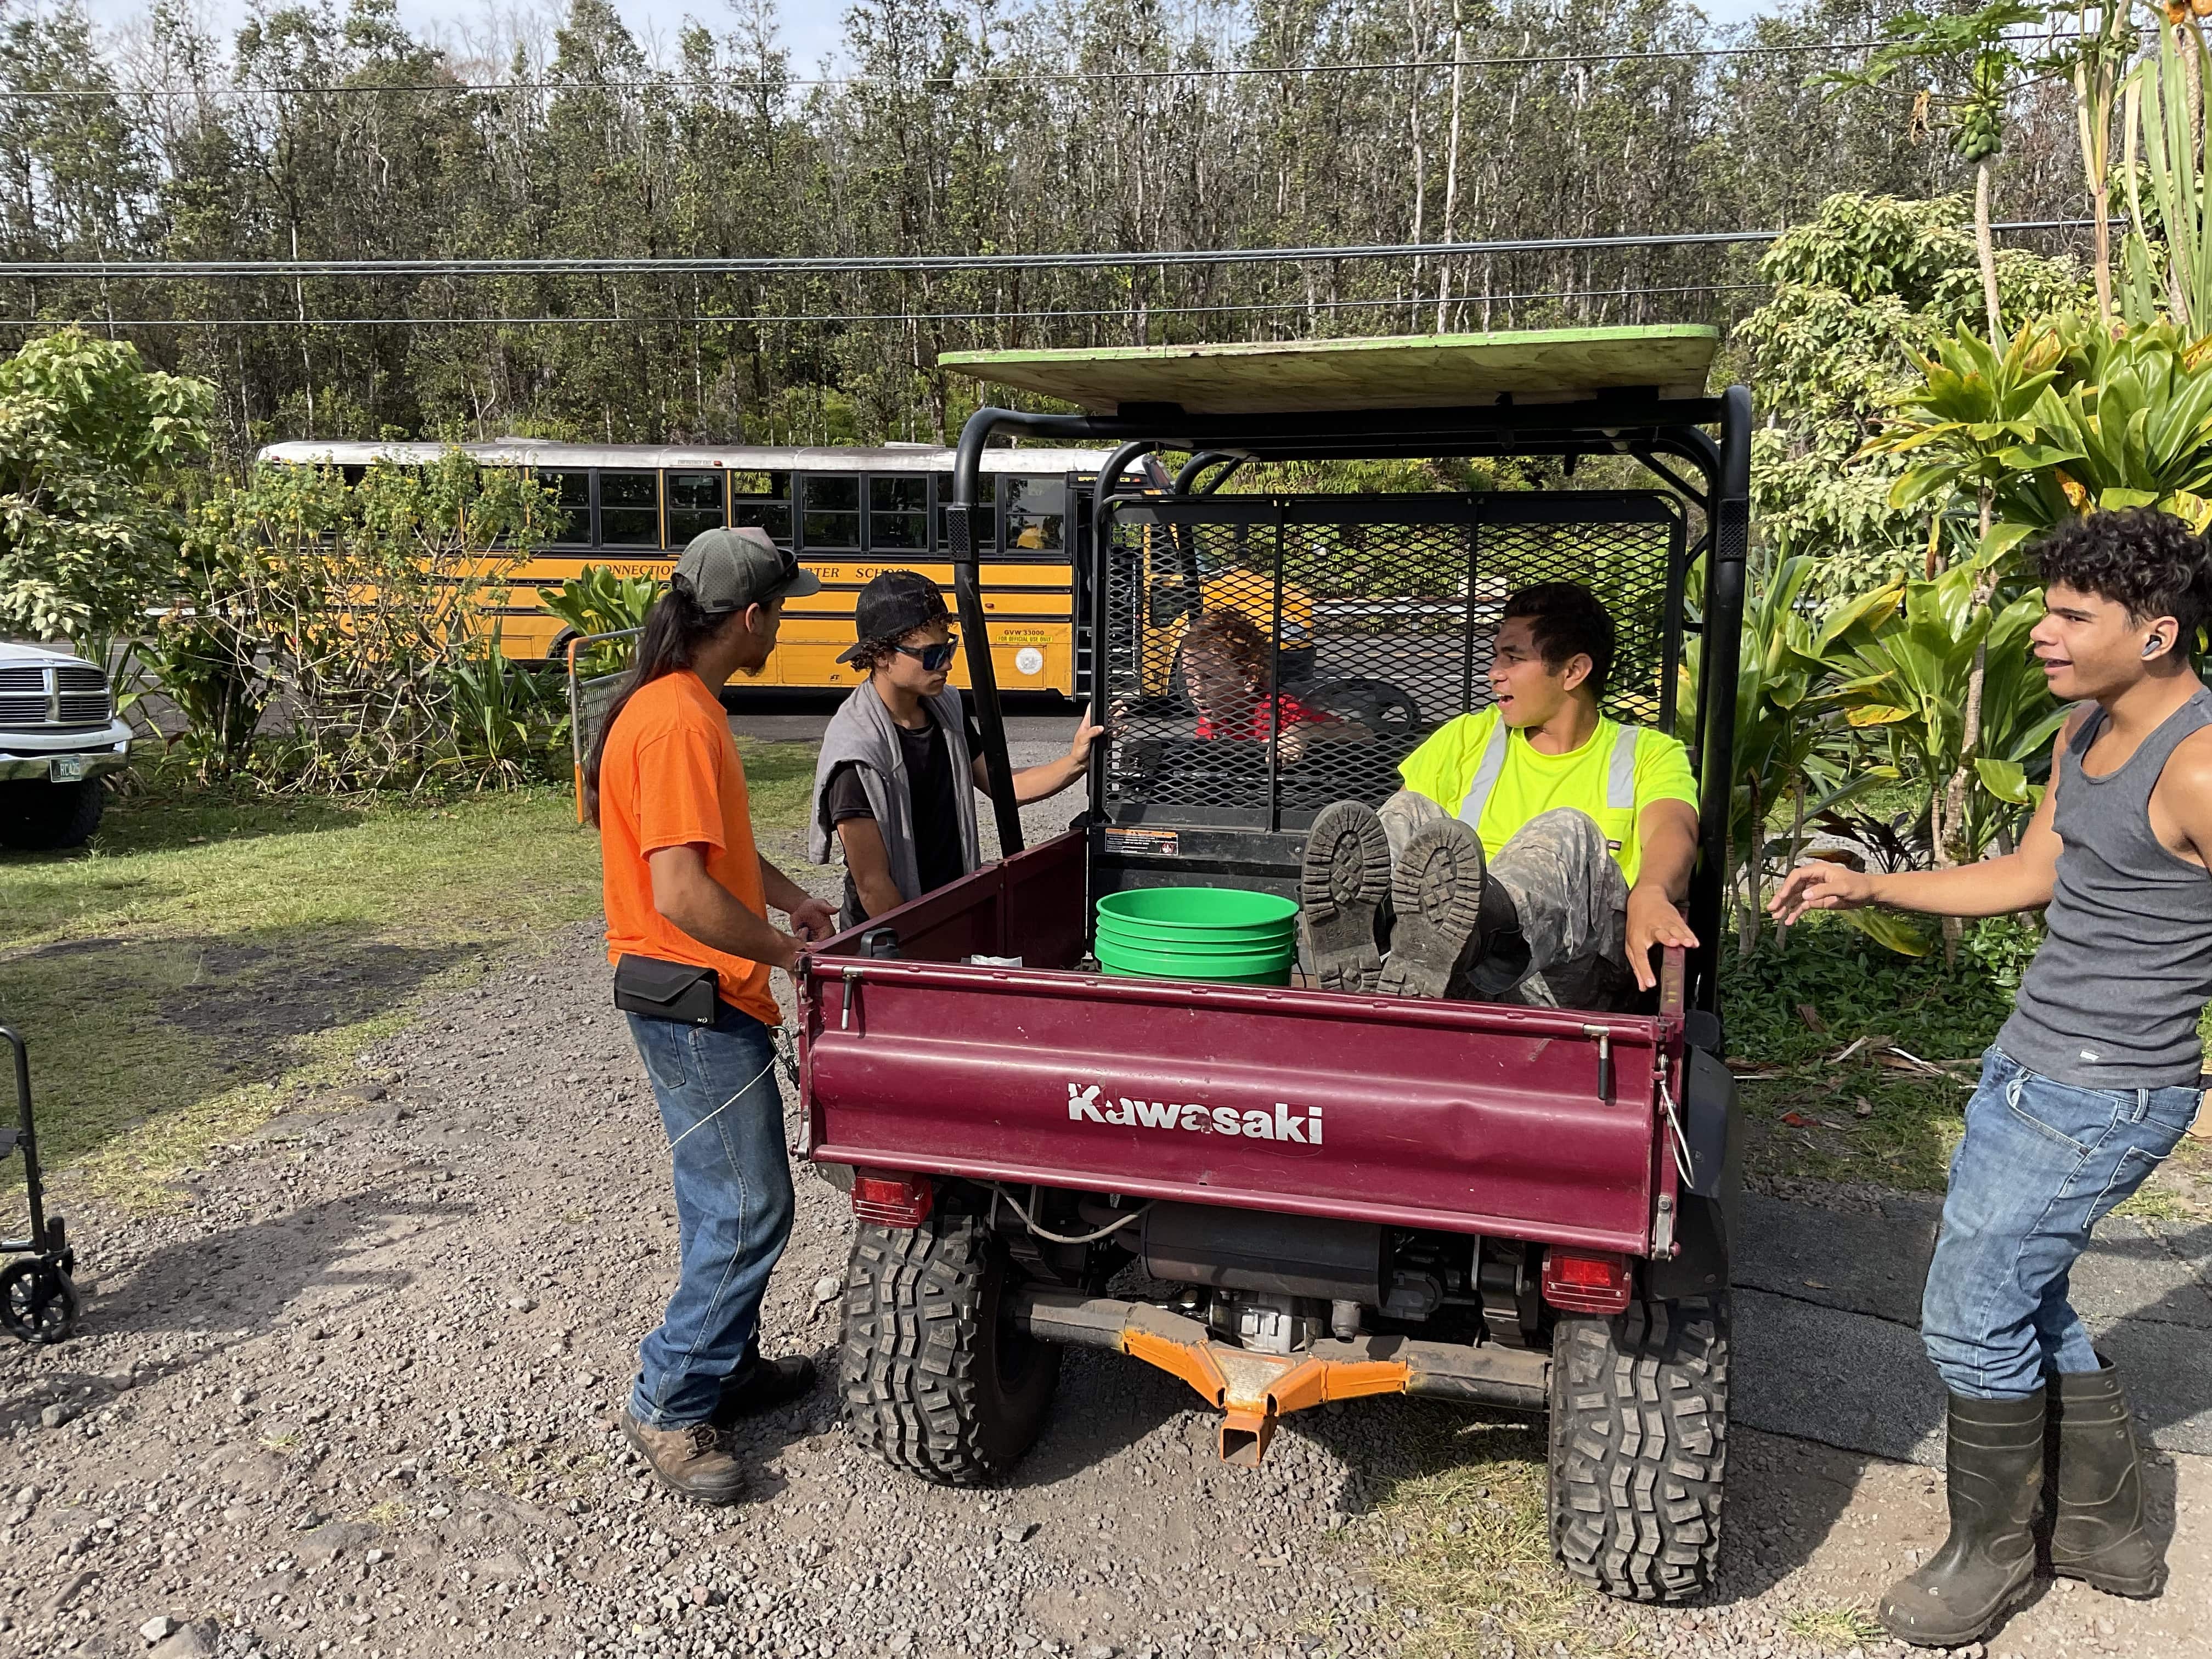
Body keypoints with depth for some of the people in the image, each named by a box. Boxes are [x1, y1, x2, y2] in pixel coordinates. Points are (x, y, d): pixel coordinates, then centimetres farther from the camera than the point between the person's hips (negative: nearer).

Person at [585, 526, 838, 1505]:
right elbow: (683, 893, -28)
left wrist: (788, 899, 12)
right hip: (696, 1001, -10)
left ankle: (726, 1365, 33)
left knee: (727, 1199, 19)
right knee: (748, 1210, -3)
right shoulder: (677, 723, -23)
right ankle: (669, 1406, 10)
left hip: (708, 996, 10)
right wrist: (791, 951, -15)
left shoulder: (687, 706, 11)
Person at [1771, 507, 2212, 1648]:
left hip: (2101, 1097, -9)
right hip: (2030, 1065, 9)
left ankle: (1990, 1550, 23)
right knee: (2023, 1299, 20)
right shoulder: (2084, 728, 7)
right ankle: (2107, 1531, 38)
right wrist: (1865, 888, 13)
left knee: (1971, 1314, 0)